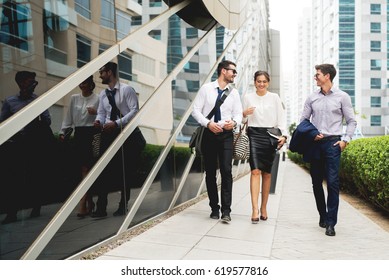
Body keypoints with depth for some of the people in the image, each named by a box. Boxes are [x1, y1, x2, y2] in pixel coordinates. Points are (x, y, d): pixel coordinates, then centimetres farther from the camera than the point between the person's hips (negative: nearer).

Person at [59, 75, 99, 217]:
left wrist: (96, 113, -20)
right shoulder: (74, 98, 12)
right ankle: (90, 202, 19)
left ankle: (83, 204, -8)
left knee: (86, 168, -7)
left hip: (91, 133, -4)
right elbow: (69, 117, 12)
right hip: (78, 134, 4)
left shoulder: (97, 99, -1)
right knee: (83, 168, 8)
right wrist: (63, 131, 5)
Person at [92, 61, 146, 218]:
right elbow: (101, 113, 16)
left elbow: (135, 110, -13)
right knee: (104, 171, -2)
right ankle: (101, 208, 1)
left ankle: (123, 206, 18)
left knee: (127, 172, 5)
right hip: (109, 134, 5)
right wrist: (98, 121, -8)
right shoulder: (103, 94, 13)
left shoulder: (126, 89, -6)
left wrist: (116, 123, -21)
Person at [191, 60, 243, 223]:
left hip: (226, 135, 1)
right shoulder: (206, 88, 2)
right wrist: (208, 123, -14)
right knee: (210, 172, 6)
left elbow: (238, 113, 6)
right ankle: (214, 208, 19)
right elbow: (196, 110, -1)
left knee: (226, 171, -11)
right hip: (209, 134, 0)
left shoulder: (234, 93, 9)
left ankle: (226, 210, -6)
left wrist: (234, 122, -17)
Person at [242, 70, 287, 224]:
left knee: (267, 173, 6)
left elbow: (281, 117, 6)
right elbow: (243, 120, 16)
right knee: (255, 171, -13)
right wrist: (244, 114, -7)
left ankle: (264, 208, 17)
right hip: (254, 135, -1)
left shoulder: (274, 97, 9)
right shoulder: (248, 97, 10)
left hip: (270, 135, 1)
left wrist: (283, 135, -6)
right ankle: (255, 209, -16)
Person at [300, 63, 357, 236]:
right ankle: (323, 216, 22)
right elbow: (303, 120, 12)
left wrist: (345, 140, -6)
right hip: (315, 143, 4)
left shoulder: (342, 97, 3)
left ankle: (331, 223, -6)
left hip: (333, 142, -3)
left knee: (332, 182, -10)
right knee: (316, 182, 7)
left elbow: (351, 121, 6)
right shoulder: (312, 98, 10)